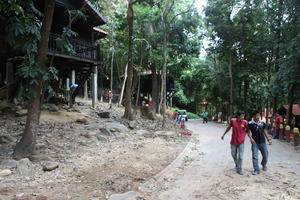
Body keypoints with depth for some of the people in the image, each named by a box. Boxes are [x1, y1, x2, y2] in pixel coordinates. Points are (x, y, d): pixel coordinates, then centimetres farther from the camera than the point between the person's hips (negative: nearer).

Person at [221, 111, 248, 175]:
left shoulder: (245, 122, -12)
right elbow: (229, 127, 9)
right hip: (233, 141, 2)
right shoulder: (233, 120, -8)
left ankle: (239, 169, 9)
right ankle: (237, 165, 42)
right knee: (233, 154, 17)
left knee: (240, 156, -3)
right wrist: (224, 134, 17)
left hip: (241, 142, -2)